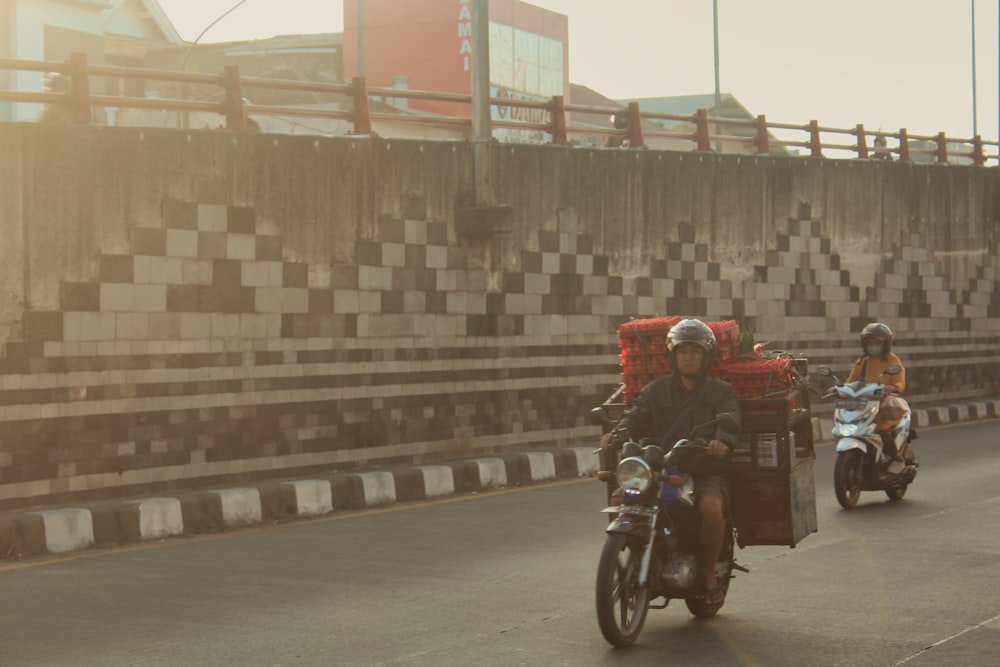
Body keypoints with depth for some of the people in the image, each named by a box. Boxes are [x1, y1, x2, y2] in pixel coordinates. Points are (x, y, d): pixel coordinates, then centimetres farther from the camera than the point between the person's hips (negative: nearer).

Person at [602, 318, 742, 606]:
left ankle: (708, 571, -10)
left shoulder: (721, 392, 10)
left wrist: (723, 441, -35)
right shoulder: (657, 390, 16)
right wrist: (618, 434, -25)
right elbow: (637, 414, -1)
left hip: (708, 472, -2)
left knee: (710, 507, -34)